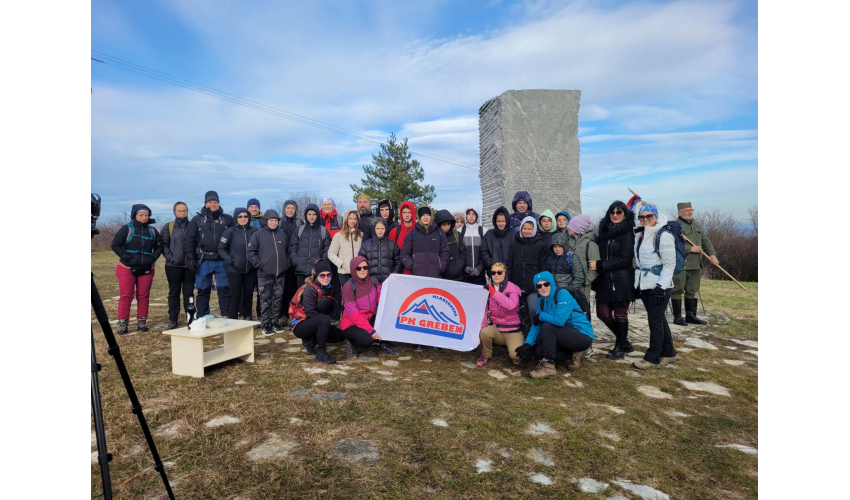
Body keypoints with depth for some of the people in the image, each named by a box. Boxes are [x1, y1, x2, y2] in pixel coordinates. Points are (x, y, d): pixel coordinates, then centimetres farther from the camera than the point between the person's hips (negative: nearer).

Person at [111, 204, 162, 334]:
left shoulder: (152, 230, 8)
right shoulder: (126, 228, -2)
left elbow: (159, 247, 15)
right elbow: (115, 245, -4)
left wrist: (153, 258, -1)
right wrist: (127, 257, -12)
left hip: (146, 269, 3)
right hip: (127, 268, -3)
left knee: (143, 296, 5)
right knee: (126, 296, -3)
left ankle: (142, 321, 12)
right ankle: (122, 323, 2)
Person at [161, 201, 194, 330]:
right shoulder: (169, 227, 4)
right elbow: (164, 244, 1)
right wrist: (170, 257, -10)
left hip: (190, 265, 1)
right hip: (174, 266, -1)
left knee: (189, 292, 7)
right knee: (174, 292, 6)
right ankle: (173, 320, 12)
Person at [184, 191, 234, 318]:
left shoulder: (227, 219, 7)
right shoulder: (197, 219, 6)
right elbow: (189, 240, 5)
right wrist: (190, 258, -3)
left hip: (222, 261, 0)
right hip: (204, 261, 0)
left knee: (225, 289, 2)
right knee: (203, 290, 8)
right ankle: (201, 318, 17)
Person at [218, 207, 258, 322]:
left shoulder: (254, 231, 2)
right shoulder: (230, 231, -3)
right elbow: (221, 249, 2)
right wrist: (230, 261, -8)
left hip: (251, 270, 2)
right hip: (235, 270, -2)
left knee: (249, 295, 10)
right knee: (235, 296, 1)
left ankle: (248, 318, 23)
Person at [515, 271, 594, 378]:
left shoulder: (562, 294, -19)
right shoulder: (541, 301, 4)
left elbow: (559, 320, -31)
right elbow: (536, 325, 1)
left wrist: (540, 316, -14)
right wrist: (527, 344, -13)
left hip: (583, 336, -8)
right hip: (567, 335, 8)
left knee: (547, 327, -26)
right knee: (539, 352, -4)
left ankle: (548, 366, -19)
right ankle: (573, 356, 7)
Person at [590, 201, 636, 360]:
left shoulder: (628, 233, -7)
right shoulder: (604, 231, 10)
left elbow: (625, 259, -14)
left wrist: (599, 265, -17)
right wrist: (596, 266, 2)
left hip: (621, 281, -6)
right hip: (605, 280, 6)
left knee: (620, 314, 5)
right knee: (603, 313, 8)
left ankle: (620, 346, 24)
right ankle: (624, 341, 29)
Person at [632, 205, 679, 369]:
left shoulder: (664, 235, -12)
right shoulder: (638, 235, 11)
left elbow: (669, 264, -14)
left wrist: (661, 286, -19)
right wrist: (637, 283, 14)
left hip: (659, 286, -7)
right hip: (645, 285, 7)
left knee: (655, 320, -1)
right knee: (659, 319, 15)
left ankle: (652, 358, 8)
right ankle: (668, 353, 27)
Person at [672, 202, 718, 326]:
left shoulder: (697, 225, 17)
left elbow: (706, 240, 15)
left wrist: (712, 254, 1)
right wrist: (690, 249, -19)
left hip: (696, 264, 8)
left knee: (692, 291, 13)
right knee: (678, 291, -1)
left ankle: (691, 316, 22)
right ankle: (677, 317, 5)